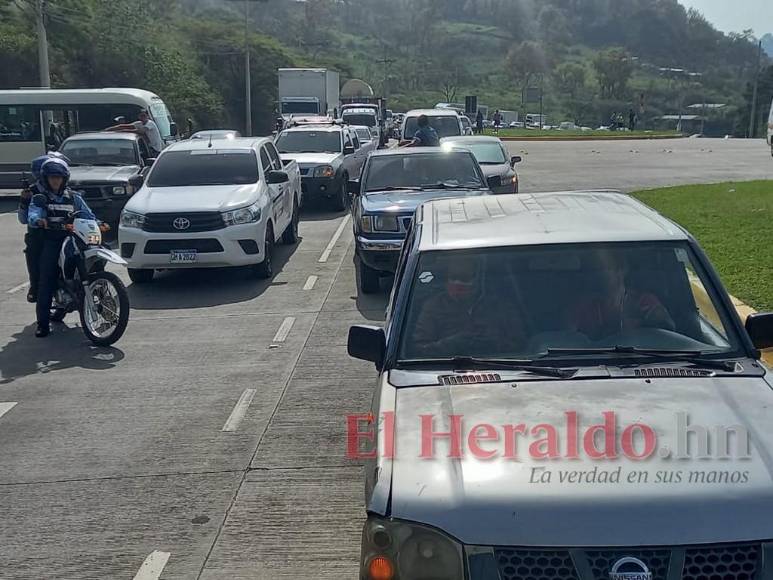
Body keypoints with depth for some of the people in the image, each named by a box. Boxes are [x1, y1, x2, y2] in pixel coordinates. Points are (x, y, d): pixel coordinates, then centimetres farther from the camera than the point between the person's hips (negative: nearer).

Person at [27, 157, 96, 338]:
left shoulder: (74, 197, 17)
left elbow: (87, 215, 11)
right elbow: (33, 213, -11)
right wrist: (37, 220, -35)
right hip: (50, 242, -3)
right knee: (46, 282, -12)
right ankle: (43, 322, -10)